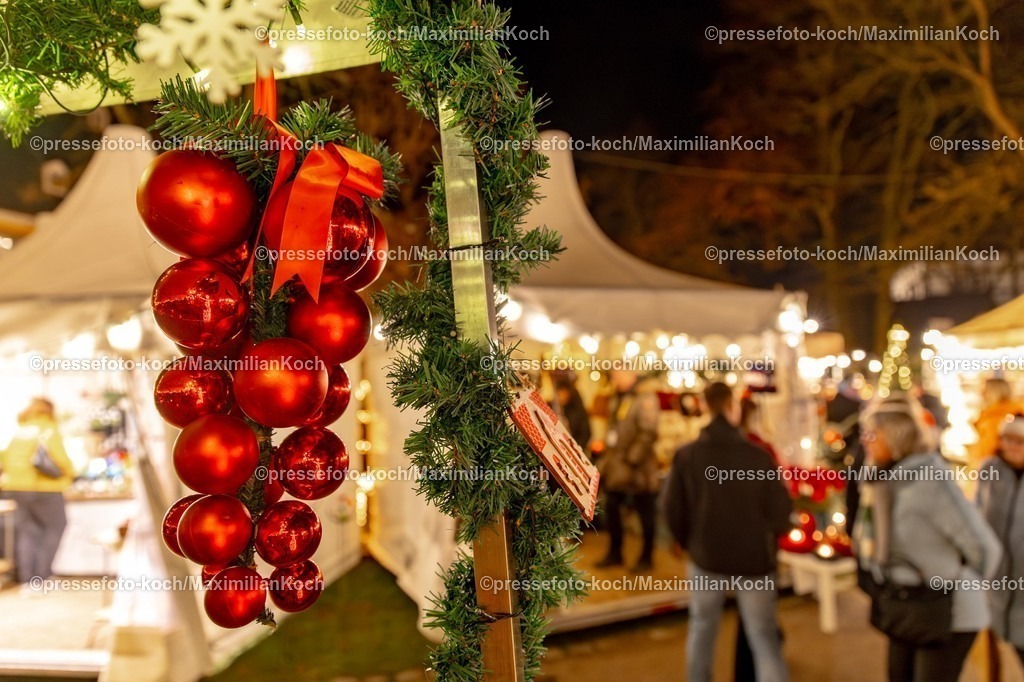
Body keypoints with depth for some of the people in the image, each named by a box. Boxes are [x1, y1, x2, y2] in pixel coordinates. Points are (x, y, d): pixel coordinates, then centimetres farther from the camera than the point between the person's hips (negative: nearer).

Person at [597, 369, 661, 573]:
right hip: (615, 465, 9)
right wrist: (606, 459, 16)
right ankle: (614, 553, 29)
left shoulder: (645, 398, -16)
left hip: (637, 467, -9)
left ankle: (646, 558, 18)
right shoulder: (618, 398, 12)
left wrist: (632, 459, -23)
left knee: (645, 513, 5)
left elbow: (648, 433, -22)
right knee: (611, 509, 14)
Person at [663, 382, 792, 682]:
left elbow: (672, 510, -5)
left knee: (702, 629, 19)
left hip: (706, 556, 2)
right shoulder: (758, 455, -14)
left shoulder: (686, 455, -9)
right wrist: (766, 542, 11)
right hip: (754, 558, -2)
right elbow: (780, 511, -10)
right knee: (764, 638, 6)